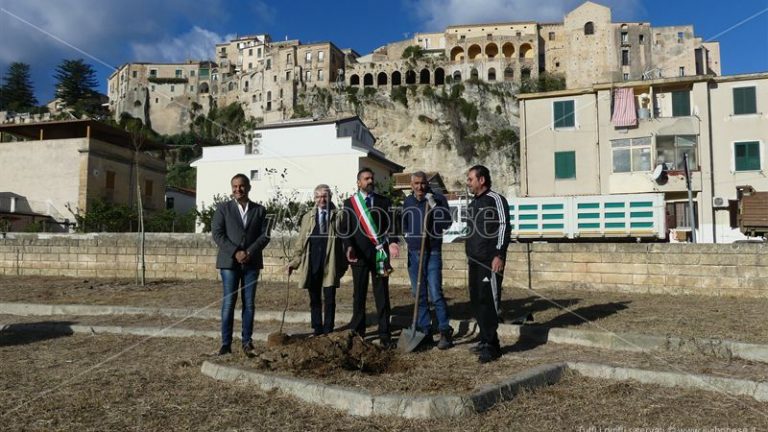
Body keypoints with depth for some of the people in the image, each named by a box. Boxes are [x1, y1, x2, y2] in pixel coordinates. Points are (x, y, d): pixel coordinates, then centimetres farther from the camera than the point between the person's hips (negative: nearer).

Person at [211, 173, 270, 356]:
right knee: (228, 303, -2)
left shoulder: (260, 210, 9)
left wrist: (249, 252, -11)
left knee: (249, 304, 3)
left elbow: (265, 235, 3)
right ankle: (226, 343, 3)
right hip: (229, 261, -1)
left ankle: (247, 342, 10)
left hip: (252, 262, 2)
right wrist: (235, 252, -12)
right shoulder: (223, 208, 6)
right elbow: (217, 233, -2)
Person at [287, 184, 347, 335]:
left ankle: (328, 330, 14)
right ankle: (317, 329, 21)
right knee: (314, 299, 10)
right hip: (312, 265, 3)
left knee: (329, 299, 2)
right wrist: (295, 261, 3)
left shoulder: (338, 216, 4)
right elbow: (301, 242, 11)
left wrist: (343, 263, -7)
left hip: (330, 264, -2)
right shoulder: (308, 217, 12)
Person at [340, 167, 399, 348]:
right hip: (359, 254, 0)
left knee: (382, 296, 1)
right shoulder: (349, 203, 6)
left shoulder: (384, 201, 9)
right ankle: (358, 331, 19)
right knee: (359, 295, 7)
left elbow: (390, 226, 5)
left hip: (379, 254, 1)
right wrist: (349, 247, -16)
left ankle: (384, 335, 6)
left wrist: (392, 243, -14)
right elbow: (345, 229, 1)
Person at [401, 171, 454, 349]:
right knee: (419, 294, 9)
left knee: (435, 294, -11)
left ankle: (445, 331, 0)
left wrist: (434, 206, -20)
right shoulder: (407, 201, 10)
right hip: (413, 253, 5)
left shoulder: (438, 199, -3)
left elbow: (447, 223, -12)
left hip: (432, 253, -5)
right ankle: (424, 330, 19)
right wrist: (406, 235, 8)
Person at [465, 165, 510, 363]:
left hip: (490, 261, -9)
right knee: (476, 300, 10)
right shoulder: (472, 204, 19)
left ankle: (491, 345, -3)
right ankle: (486, 340, 20)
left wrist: (499, 255, -19)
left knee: (488, 300, -9)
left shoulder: (496, 199, -6)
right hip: (474, 260, 9)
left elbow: (504, 227, -13)